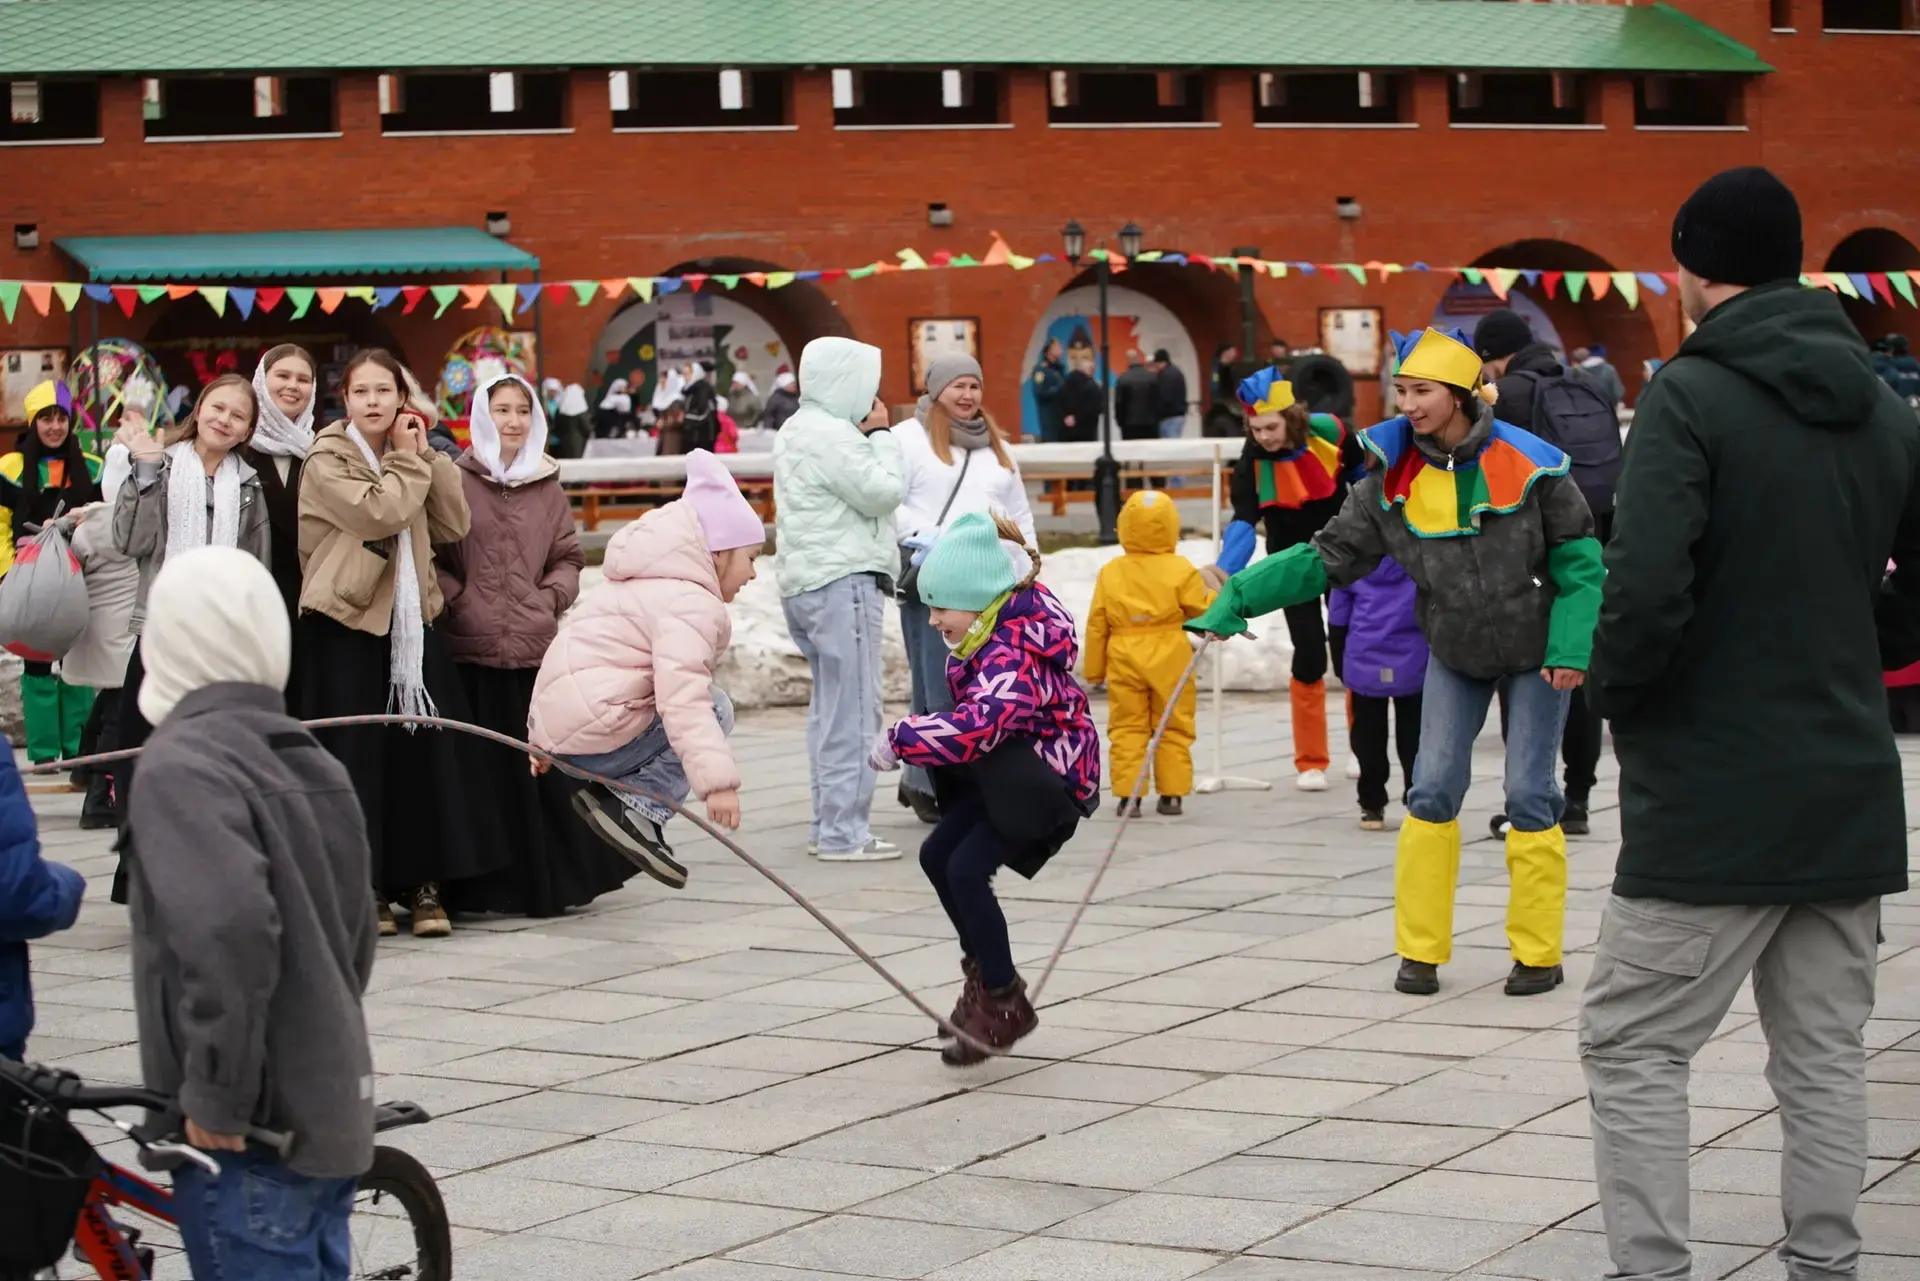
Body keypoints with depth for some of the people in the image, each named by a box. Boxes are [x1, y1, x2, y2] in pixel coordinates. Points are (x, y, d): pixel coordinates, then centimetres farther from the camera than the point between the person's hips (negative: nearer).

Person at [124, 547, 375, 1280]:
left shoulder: (182, 767, -15)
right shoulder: (313, 765, 11)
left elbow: (227, 928, -28)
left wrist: (216, 1096, -21)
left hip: (253, 1134, -8)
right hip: (332, 1110, 8)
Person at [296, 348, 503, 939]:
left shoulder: (408, 458, 15)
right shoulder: (328, 461, -5)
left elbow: (454, 525, 4)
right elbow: (379, 512, -20)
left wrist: (426, 454, 0)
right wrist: (407, 460, -6)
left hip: (410, 621, 5)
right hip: (347, 625, -5)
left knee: (425, 749, 0)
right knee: (358, 756, -4)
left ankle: (423, 883, 5)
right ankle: (362, 886, 3)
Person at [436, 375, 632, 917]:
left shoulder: (547, 486, 13)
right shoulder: (454, 481, 3)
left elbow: (568, 557, 17)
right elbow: (430, 556, 2)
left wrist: (551, 597, 0)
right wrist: (457, 598, -10)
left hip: (536, 647, 3)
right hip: (471, 649, -2)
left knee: (544, 765, 1)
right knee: (481, 767, -2)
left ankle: (548, 879, 10)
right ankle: (481, 886, 5)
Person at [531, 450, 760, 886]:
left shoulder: (650, 586, 22)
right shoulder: (689, 603, -14)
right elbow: (683, 695, -27)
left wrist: (546, 737, 39)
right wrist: (717, 780, -34)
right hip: (596, 735, -10)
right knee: (714, 709, -6)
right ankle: (638, 807, -12)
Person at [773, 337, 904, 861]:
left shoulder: (797, 431, 18)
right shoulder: (831, 435, -15)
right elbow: (882, 493, -14)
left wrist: (871, 436, 11)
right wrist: (881, 436, -3)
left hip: (805, 582, 11)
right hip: (842, 581, -11)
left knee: (829, 707, 15)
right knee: (852, 710, -9)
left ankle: (826, 823, 18)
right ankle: (843, 832, -11)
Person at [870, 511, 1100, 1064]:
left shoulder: (1013, 657, -33)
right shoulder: (994, 631, -2)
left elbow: (975, 727, -47)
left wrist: (900, 740, -41)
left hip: (1047, 778, -11)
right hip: (1004, 767, 11)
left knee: (967, 869, -19)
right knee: (937, 856, 10)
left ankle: (1005, 1003, -6)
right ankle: (984, 971, 27)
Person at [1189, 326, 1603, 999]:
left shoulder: (1529, 464, -17)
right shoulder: (1393, 480, -10)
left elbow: (1578, 558, -9)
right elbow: (1329, 557, -8)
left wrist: (1570, 648, -15)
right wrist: (1237, 601, -17)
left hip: (1534, 650, -3)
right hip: (1455, 654, 3)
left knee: (1529, 794, -2)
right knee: (1432, 791, -2)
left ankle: (1538, 954, 10)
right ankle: (1421, 950, 8)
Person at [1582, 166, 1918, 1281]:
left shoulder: (1692, 396, -13)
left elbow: (1647, 590, -23)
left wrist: (1617, 695, -6)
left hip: (1710, 795, -6)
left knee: (1633, 1048, 3)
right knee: (1825, 1055, 13)